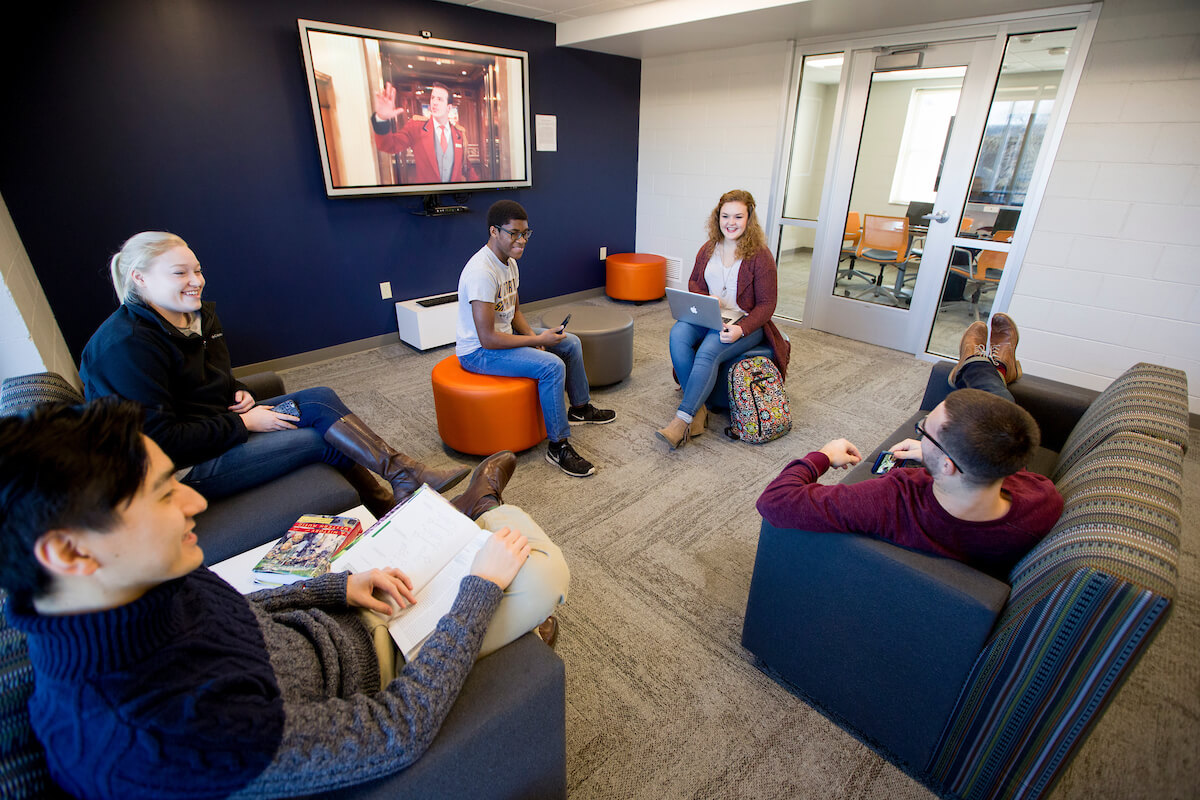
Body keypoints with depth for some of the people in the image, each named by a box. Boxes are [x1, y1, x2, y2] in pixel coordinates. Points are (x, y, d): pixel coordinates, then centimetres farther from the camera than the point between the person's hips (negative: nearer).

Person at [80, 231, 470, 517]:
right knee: (323, 438, -17)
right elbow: (159, 440, -24)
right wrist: (244, 424, -21)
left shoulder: (200, 315, 7)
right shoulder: (126, 345, -22)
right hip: (185, 468, -8)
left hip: (222, 425, 9)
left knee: (320, 399, -13)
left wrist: (238, 395, 0)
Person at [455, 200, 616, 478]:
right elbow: (488, 339, -30)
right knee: (552, 366, -28)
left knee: (571, 343, 11)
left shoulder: (509, 262, 3)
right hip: (478, 351, -10)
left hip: (505, 334, 10)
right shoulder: (482, 272, -27)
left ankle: (580, 408, 29)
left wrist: (533, 336, -8)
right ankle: (558, 446, -16)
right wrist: (539, 340, -23)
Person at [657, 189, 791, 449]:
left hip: (744, 323, -5)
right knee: (678, 335, -27)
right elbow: (694, 282, 21)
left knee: (709, 351, -33)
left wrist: (741, 329, -23)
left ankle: (681, 420, -32)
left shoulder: (760, 256, -6)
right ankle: (698, 410, -24)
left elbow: (766, 304, -7)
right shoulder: (708, 249, 10)